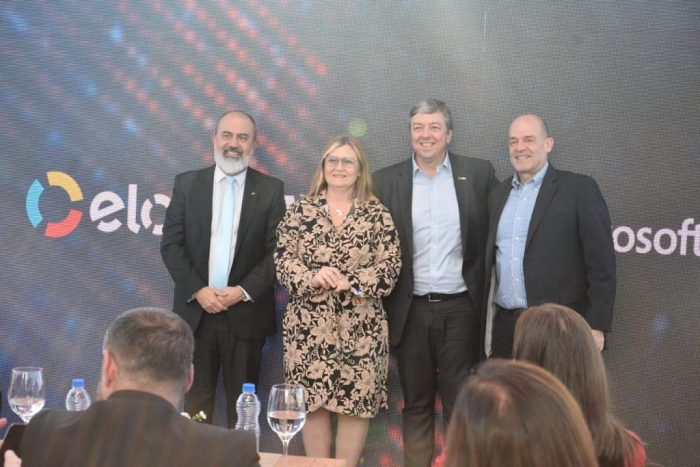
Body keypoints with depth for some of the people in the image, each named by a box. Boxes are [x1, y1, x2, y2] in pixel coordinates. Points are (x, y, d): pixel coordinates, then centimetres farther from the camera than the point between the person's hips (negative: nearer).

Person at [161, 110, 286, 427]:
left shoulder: (271, 190, 3)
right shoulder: (187, 184, 5)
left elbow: (278, 251, -1)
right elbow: (171, 244, 1)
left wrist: (243, 292, -12)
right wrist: (197, 290, -10)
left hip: (246, 314, -1)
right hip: (196, 311, 1)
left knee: (242, 402, 6)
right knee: (196, 401, 6)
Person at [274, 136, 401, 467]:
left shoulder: (377, 215, 5)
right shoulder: (300, 211, 6)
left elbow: (391, 264, -1)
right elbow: (282, 259, 0)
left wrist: (351, 282, -16)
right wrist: (313, 277, -18)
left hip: (361, 326, 0)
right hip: (309, 325, 0)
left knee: (355, 402, 1)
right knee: (312, 401, 3)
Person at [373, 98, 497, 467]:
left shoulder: (479, 174, 1)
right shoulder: (386, 181, 3)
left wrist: (484, 297, 0)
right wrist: (378, 306, -1)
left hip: (460, 308, -1)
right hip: (410, 310, 1)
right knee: (416, 403, 10)